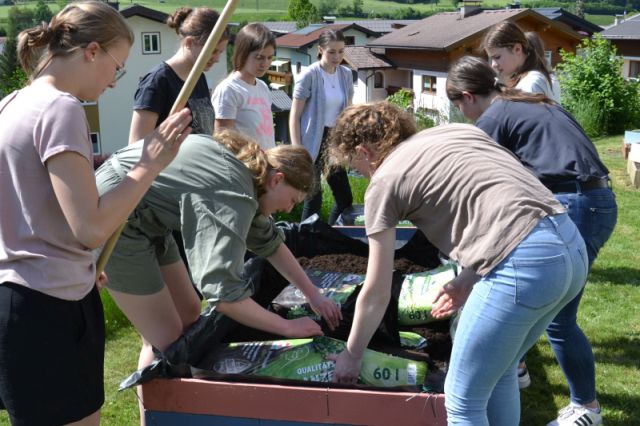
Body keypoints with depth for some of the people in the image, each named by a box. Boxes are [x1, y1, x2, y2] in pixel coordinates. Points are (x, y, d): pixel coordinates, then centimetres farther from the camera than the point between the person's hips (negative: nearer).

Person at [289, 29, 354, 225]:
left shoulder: (346, 74, 6)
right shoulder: (309, 76, -10)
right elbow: (294, 117, -8)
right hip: (313, 142, -6)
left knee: (345, 198, 5)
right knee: (313, 200, -2)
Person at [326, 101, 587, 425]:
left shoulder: (384, 181, 5)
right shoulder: (456, 131, 23)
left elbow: (376, 293, 10)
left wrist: (351, 355, 24)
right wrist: (469, 277, 23)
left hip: (524, 263, -8)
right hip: (571, 246, 8)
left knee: (462, 400, 10)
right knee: (498, 373, 27)